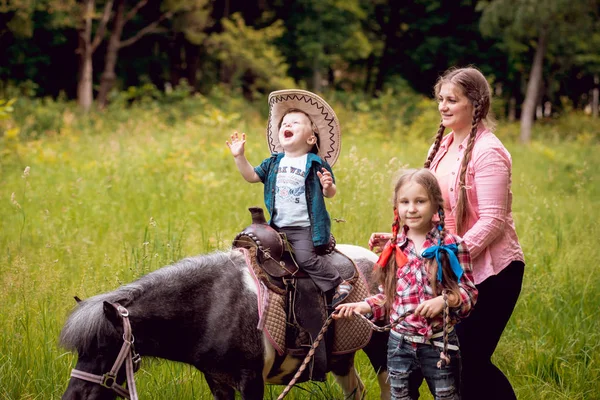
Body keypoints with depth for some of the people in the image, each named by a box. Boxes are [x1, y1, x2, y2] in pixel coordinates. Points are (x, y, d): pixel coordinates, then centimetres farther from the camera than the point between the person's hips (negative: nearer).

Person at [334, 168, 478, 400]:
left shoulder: (451, 246, -9)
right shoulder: (394, 248, 2)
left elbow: (469, 292, -8)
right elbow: (387, 296, 11)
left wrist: (445, 300, -24)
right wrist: (363, 306, -3)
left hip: (439, 345, -4)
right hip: (400, 344, 4)